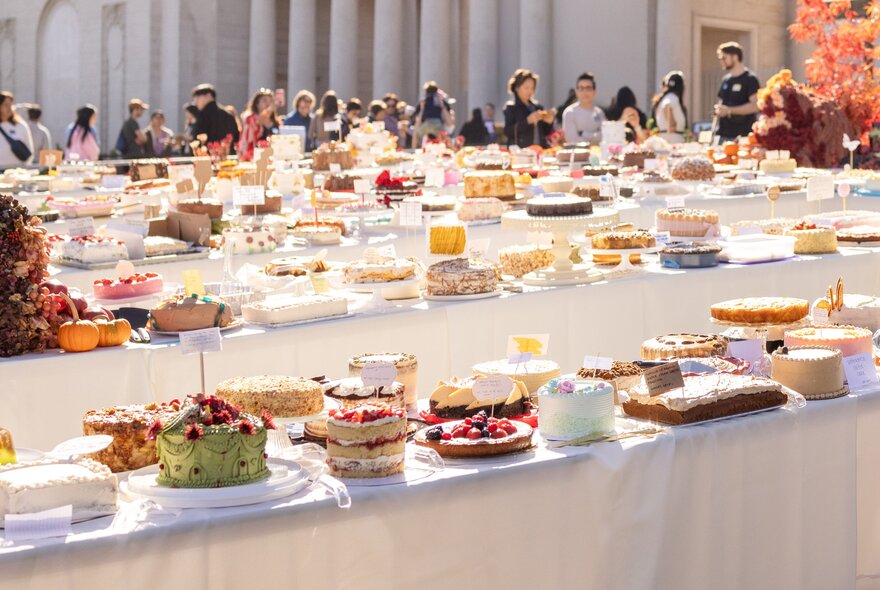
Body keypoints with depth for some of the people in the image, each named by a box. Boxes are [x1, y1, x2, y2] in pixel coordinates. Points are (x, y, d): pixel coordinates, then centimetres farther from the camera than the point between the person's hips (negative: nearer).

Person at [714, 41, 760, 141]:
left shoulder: (750, 79, -5)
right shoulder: (725, 79, 15)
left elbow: (755, 106, -14)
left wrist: (729, 110, -17)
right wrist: (718, 109, 1)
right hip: (724, 135, 7)